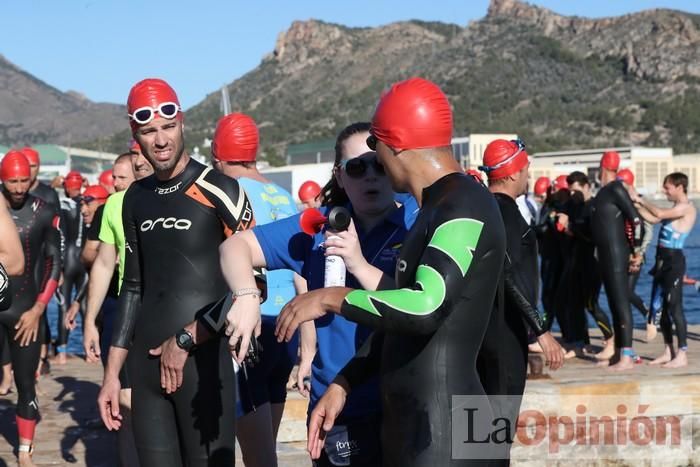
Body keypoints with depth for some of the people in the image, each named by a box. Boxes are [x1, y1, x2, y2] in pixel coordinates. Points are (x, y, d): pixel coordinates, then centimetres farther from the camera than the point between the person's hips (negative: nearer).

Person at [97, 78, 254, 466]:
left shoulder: (219, 192, -9)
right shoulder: (134, 199, 10)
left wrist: (185, 340, -9)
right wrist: (112, 372, 14)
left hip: (202, 360, -5)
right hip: (146, 362, 6)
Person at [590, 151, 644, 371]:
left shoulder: (616, 189, -13)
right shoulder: (604, 191, 14)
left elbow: (636, 220, -18)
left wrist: (635, 251, -12)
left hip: (617, 254, -10)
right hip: (606, 254, 10)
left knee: (621, 303, -8)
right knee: (614, 303, 13)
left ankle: (627, 357, -8)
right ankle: (618, 353, 19)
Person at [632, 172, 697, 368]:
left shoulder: (687, 207, -11)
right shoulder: (675, 208, 18)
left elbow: (659, 214, -23)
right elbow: (654, 218, 12)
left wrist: (641, 199, -12)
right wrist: (637, 204, 4)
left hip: (674, 261, -9)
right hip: (663, 260, 9)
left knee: (674, 307, -9)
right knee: (661, 307, 10)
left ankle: (682, 355, -7)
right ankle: (668, 352, 16)